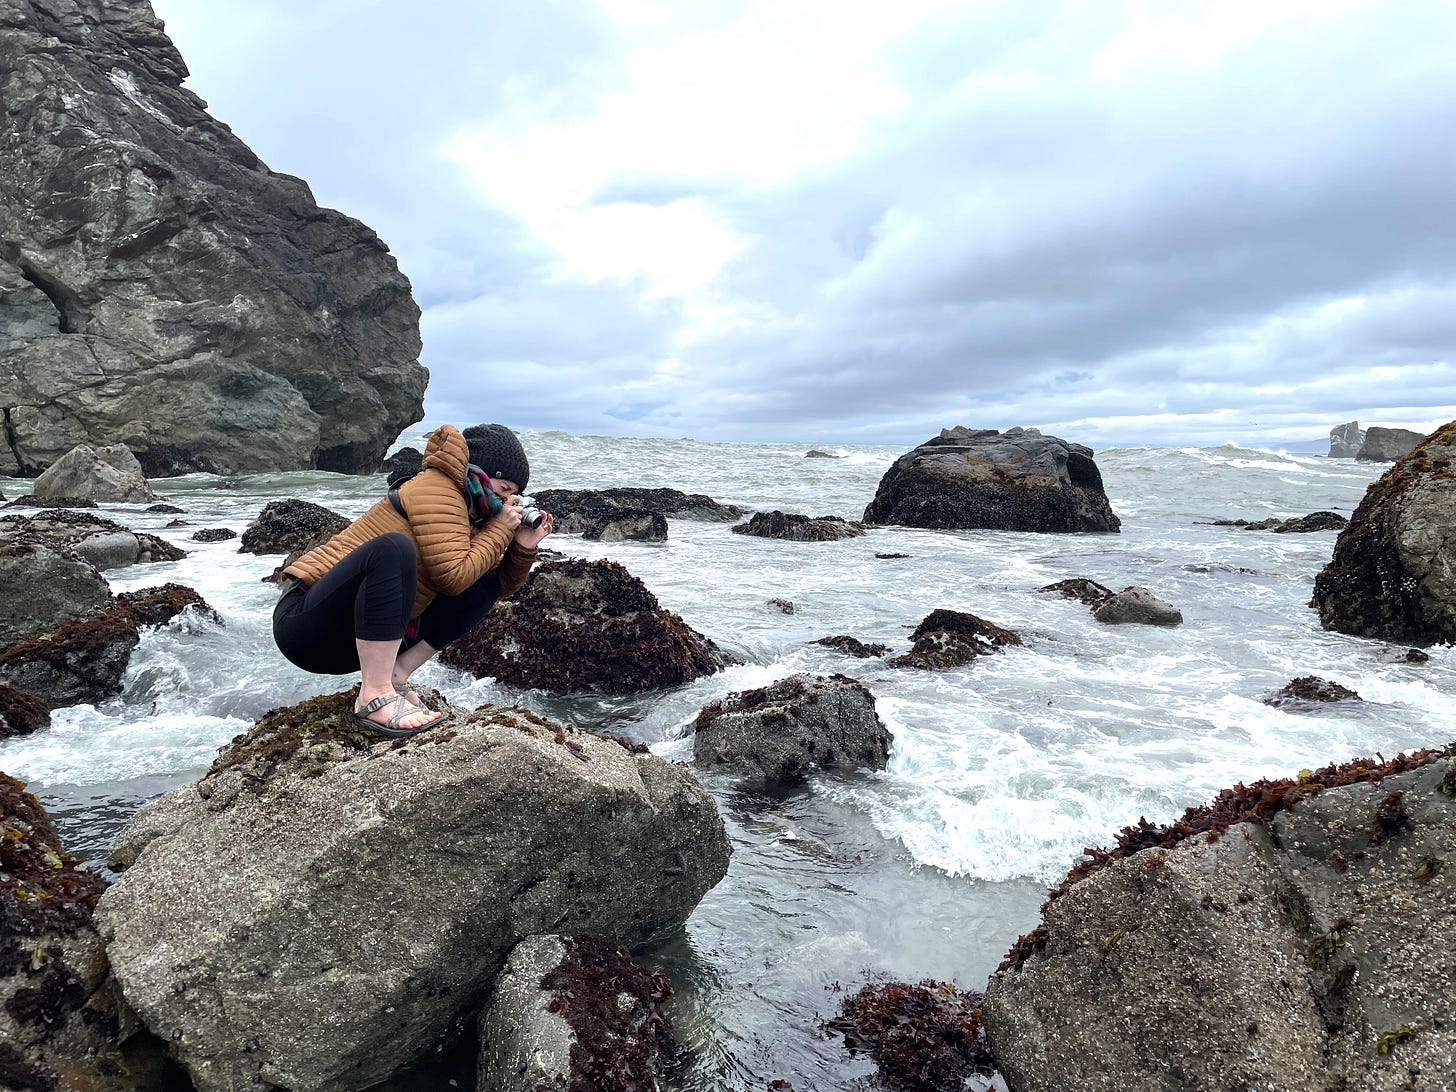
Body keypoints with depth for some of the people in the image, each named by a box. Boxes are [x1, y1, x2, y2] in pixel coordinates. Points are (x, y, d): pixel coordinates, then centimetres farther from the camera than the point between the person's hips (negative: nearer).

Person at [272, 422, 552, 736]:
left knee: (484, 584, 3)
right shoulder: (435, 490, -14)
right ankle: (376, 696, -32)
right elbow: (454, 576, -22)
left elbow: (501, 584, 16)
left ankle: (394, 675, -4)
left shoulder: (467, 513, 13)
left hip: (361, 635, 9)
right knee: (392, 548, -36)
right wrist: (501, 528, -13)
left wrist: (523, 546, -1)